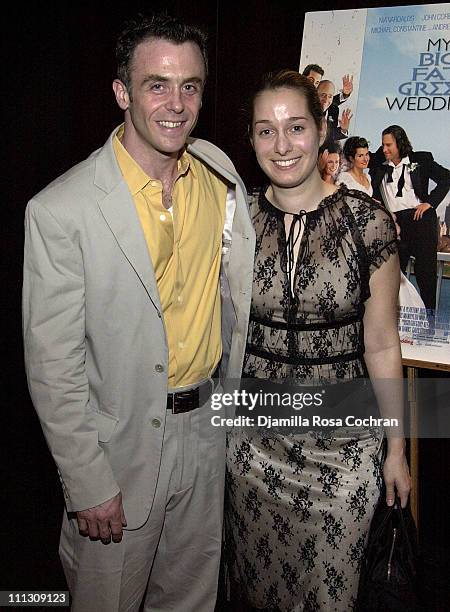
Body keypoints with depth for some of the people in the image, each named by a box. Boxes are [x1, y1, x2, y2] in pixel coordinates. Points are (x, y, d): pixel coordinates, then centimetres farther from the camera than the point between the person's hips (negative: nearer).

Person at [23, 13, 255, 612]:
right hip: (118, 445, -4)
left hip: (207, 430, 5)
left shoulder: (219, 174, -3)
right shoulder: (60, 210, -20)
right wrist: (88, 484, -13)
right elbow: (52, 364, -15)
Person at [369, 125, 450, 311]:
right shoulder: (379, 165, 13)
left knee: (425, 271, -2)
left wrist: (430, 202, -4)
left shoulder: (421, 160, 4)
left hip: (421, 219, -3)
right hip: (393, 223, 3)